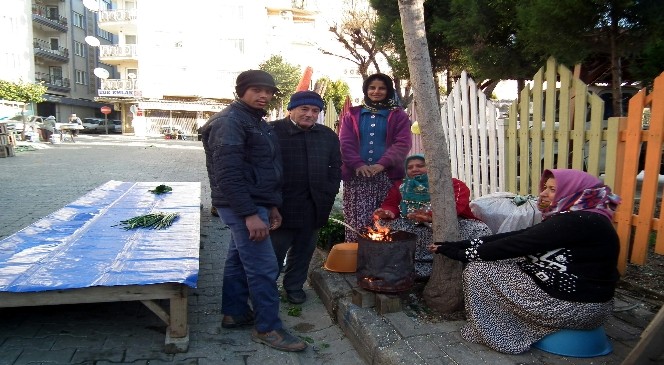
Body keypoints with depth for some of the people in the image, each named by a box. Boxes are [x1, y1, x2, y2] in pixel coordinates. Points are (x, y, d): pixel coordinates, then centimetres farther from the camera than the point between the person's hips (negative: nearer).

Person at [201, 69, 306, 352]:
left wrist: (272, 206, 17)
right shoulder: (230, 122, -15)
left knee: (240, 260, 17)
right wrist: (250, 214, -26)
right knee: (263, 267, -6)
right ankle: (268, 328, 5)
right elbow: (228, 174, -24)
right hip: (243, 206, -10)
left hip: (254, 203, 10)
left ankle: (235, 313, 30)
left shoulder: (256, 121, 16)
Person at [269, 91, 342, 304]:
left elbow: (335, 167, 17)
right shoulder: (273, 131, -6)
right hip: (281, 205, -4)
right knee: (275, 249, 5)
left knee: (304, 249, 15)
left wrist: (329, 193, 6)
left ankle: (294, 286, 32)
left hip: (313, 206, 5)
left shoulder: (328, 136, 9)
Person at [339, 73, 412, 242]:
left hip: (387, 176, -1)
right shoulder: (352, 115, 16)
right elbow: (345, 143, 4)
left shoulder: (398, 116, 11)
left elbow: (403, 143, -2)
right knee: (357, 223, -6)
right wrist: (358, 164, -15)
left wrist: (382, 164, -18)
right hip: (356, 176, 1)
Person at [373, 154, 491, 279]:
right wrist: (387, 213, -22)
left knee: (480, 230, -28)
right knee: (383, 224, -17)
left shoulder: (453, 184, -1)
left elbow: (457, 206, -17)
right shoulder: (400, 186, 15)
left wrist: (433, 216, -37)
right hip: (415, 229, 3)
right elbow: (390, 204, 5)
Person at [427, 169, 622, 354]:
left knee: (478, 270, -10)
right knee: (494, 263, 14)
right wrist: (456, 245, -1)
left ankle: (489, 333, 7)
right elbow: (514, 237, 4)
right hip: (578, 299, 10)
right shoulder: (573, 219, 9)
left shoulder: (579, 222, -21)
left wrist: (465, 253, -11)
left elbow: (517, 244, -22)